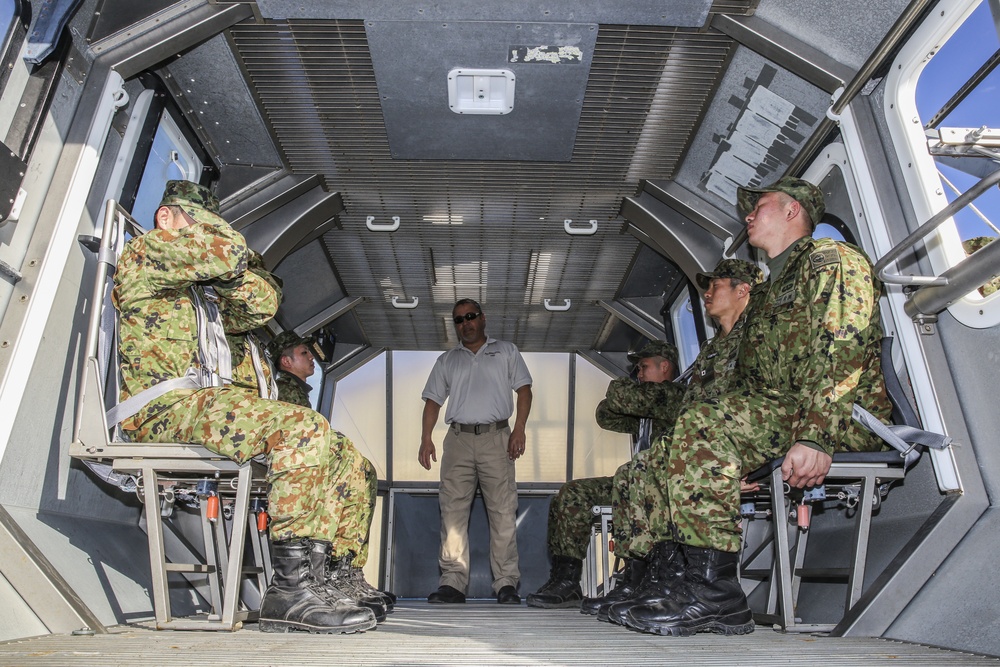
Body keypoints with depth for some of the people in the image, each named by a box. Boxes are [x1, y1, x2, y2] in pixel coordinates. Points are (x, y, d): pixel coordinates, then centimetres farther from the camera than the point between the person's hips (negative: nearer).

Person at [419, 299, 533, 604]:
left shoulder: (506, 351, 16)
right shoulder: (446, 361, 21)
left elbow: (524, 390, 8)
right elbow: (433, 401, 16)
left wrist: (519, 429, -6)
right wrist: (426, 438, 2)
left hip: (495, 437, -2)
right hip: (458, 440, 2)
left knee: (503, 512, -5)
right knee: (453, 510, -4)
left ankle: (506, 584, -1)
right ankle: (453, 582, -1)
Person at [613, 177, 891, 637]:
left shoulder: (831, 259, -1)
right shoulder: (765, 294, 28)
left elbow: (844, 351, -18)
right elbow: (745, 382, 23)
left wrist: (816, 436, -28)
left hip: (846, 417, -9)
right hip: (772, 418, 9)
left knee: (703, 426, -31)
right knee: (660, 462, -3)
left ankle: (713, 590, -28)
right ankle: (677, 582, -8)